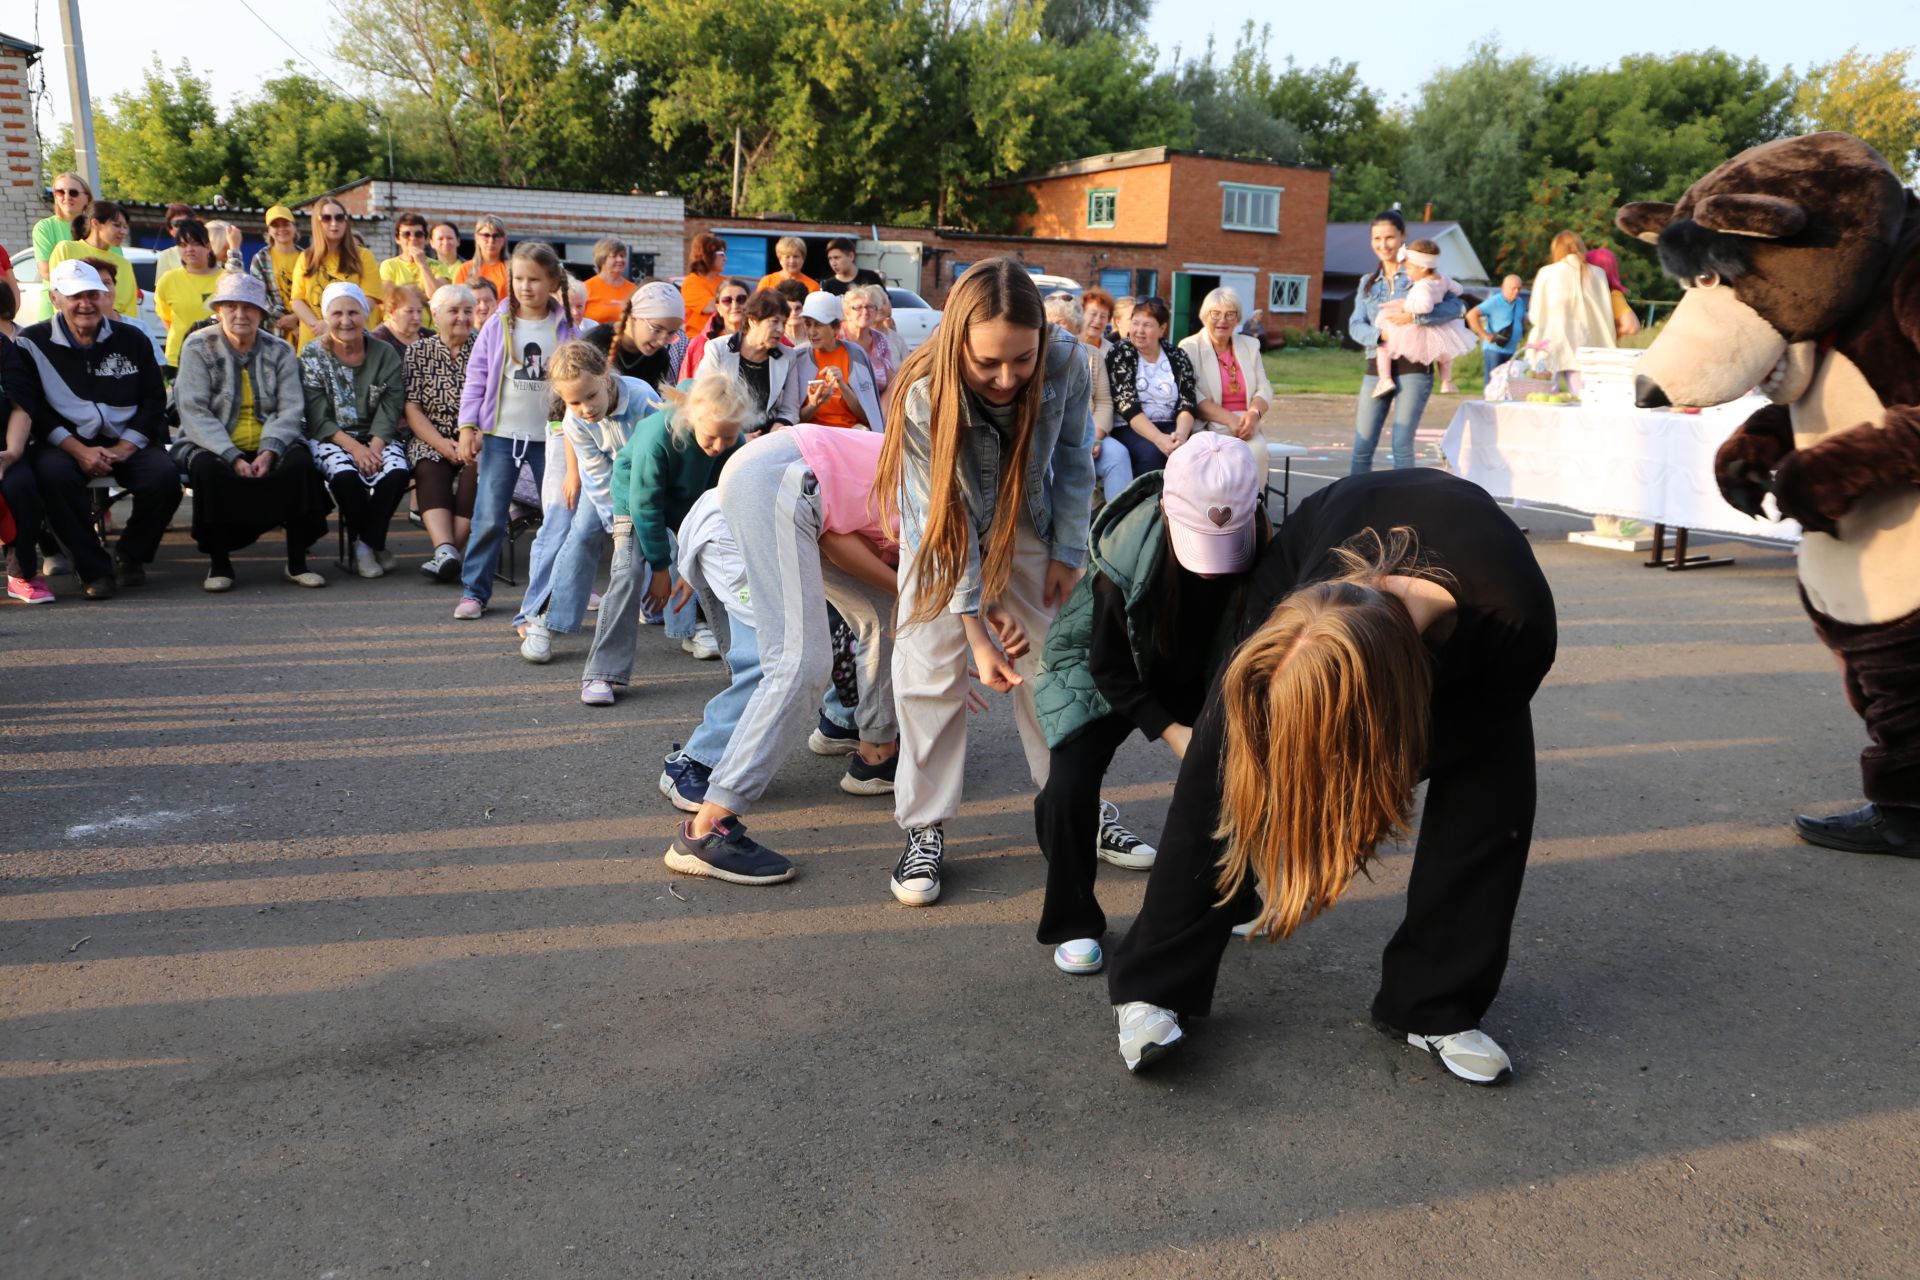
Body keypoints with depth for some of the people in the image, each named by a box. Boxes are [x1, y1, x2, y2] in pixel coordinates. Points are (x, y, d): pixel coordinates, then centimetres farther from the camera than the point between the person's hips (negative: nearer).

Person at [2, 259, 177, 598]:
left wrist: (123, 449, -8)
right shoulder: (30, 344, 5)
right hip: (65, 442, -1)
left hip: (127, 443, 2)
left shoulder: (132, 339, 11)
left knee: (165, 476, -28)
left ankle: (130, 556, -1)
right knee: (53, 474, -35)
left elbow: (154, 401, 7)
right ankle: (93, 569, -21)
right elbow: (28, 408, -3)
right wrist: (78, 450, -16)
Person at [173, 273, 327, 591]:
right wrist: (233, 457, -24)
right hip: (213, 446, -1)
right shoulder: (198, 347, 1)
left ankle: (297, 562, -18)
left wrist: (269, 451, -22)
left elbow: (290, 408, -3)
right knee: (207, 468, -34)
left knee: (300, 462, -29)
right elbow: (194, 411, -10)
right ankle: (219, 564, -18)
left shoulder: (279, 351, 8)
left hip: (268, 447, 2)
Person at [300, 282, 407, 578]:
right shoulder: (312, 356, 1)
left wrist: (375, 446, -20)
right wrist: (354, 447, -20)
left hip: (378, 438, 2)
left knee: (397, 472, -31)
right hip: (329, 439, -1)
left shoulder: (385, 354, 5)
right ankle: (372, 544, -11)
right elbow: (317, 418, -6)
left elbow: (390, 410, -2)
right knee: (345, 475, -34)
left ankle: (367, 543, -11)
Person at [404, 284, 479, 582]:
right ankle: (446, 550, -48)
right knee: (430, 470, -31)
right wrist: (441, 444, -12)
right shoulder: (419, 351, 10)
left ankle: (445, 553, -34)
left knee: (475, 471, -32)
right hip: (431, 440, 1)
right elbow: (412, 408, 3)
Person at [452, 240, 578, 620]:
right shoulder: (498, 326, 1)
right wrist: (468, 426, -5)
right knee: (489, 517, -3)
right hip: (501, 434, -1)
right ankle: (474, 590, 6)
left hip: (550, 436, 1)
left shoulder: (566, 329, 2)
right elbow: (477, 378, 3)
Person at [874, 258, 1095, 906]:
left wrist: (1067, 551, -8)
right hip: (948, 535, -2)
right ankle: (925, 829, 3)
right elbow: (945, 516, -29)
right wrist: (978, 626, -30)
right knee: (929, 670, -9)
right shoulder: (924, 395, -34)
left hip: (1028, 524, 2)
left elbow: (1072, 457, -9)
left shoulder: (1067, 361, -28)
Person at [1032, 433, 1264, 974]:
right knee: (1069, 786, -20)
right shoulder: (1125, 559, -35)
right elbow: (1110, 670, -21)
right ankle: (1071, 924, 1)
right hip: (1104, 674, -3)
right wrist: (1171, 730, -27)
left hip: (1196, 679, 3)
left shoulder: (1262, 550, -28)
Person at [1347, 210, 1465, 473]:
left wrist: (1414, 316, -20)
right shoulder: (1367, 282, 16)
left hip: (1413, 366, -4)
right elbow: (1355, 325, 5)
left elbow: (1458, 307, -9)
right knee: (1362, 445, 1)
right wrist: (1381, 336, -15)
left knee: (1402, 444, -7)